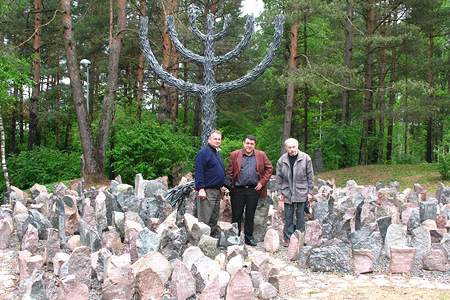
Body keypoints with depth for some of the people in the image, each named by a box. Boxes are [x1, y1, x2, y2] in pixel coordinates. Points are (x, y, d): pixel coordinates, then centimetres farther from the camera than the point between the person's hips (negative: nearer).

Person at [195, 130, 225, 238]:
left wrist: (221, 188, 23)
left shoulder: (217, 153, 19)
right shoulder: (203, 152, -10)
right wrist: (201, 189, -21)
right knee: (205, 219, -7)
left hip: (217, 191, 9)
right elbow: (199, 172, -16)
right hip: (207, 191, -9)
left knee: (214, 218, 14)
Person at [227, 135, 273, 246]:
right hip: (238, 190, -1)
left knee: (250, 215, 8)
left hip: (254, 190, 1)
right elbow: (229, 172, 4)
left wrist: (262, 182, 3)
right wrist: (231, 185, -5)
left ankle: (249, 237, 18)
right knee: (236, 215, 2)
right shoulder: (234, 155, 4)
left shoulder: (261, 155, 7)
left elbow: (269, 168, 12)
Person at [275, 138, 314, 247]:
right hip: (287, 193, 1)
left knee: (300, 217, 4)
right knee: (288, 217, 5)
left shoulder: (305, 158, -2)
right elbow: (278, 178, 8)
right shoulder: (282, 160, 2)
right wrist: (279, 192, 4)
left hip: (301, 193, -1)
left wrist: (310, 192, 1)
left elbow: (310, 176, 3)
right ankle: (289, 239, 13)